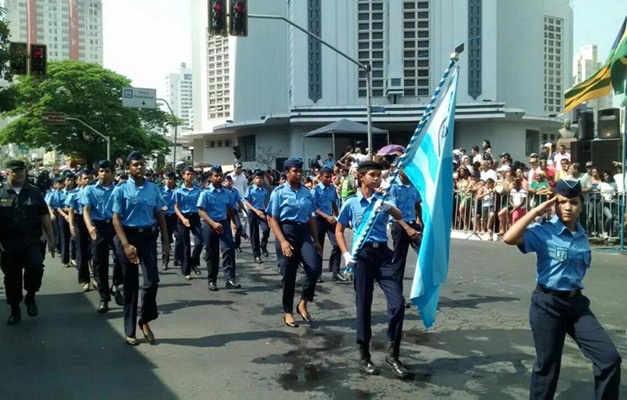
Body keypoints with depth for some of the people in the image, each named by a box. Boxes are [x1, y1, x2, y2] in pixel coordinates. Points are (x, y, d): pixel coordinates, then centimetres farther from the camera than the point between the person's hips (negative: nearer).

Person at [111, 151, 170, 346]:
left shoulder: (153, 188, 4)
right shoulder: (121, 190, -5)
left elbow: (159, 215, 8)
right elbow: (116, 219, -8)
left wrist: (165, 241, 3)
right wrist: (126, 244, -17)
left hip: (148, 236, 2)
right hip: (128, 236, -2)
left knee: (152, 280, -9)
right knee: (130, 285, 6)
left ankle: (145, 321, 15)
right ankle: (130, 331, 18)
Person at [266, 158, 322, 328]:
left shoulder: (307, 192, 8)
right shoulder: (279, 192, -5)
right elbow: (273, 219, -7)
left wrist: (316, 240, 13)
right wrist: (282, 241, -17)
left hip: (304, 232, 3)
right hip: (286, 231, -3)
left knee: (314, 267, -15)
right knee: (288, 274, 5)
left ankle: (303, 303, 7)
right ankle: (287, 312, 22)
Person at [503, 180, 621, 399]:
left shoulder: (582, 235, 5)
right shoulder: (544, 231, -12)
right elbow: (509, 238, -29)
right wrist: (536, 211, -22)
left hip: (576, 302, 5)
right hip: (548, 303, -5)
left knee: (610, 357, -1)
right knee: (547, 364, 8)